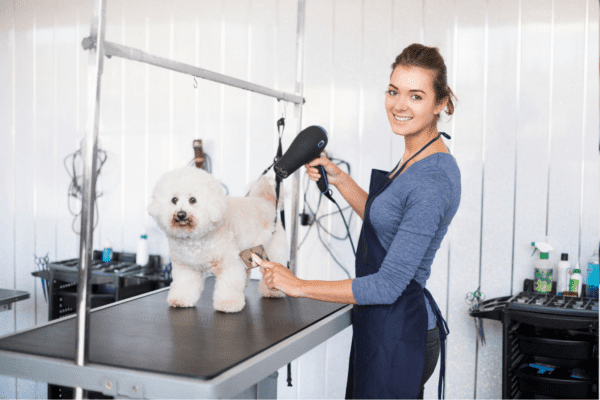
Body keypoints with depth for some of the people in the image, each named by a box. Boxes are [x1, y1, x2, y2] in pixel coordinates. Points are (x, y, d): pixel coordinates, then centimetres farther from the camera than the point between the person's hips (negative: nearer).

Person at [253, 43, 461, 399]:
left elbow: (387, 286, -24)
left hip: (396, 333, -10)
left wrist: (299, 286, -17)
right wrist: (339, 179, 7)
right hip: (384, 327, 10)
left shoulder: (435, 181, -24)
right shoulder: (415, 158, 5)